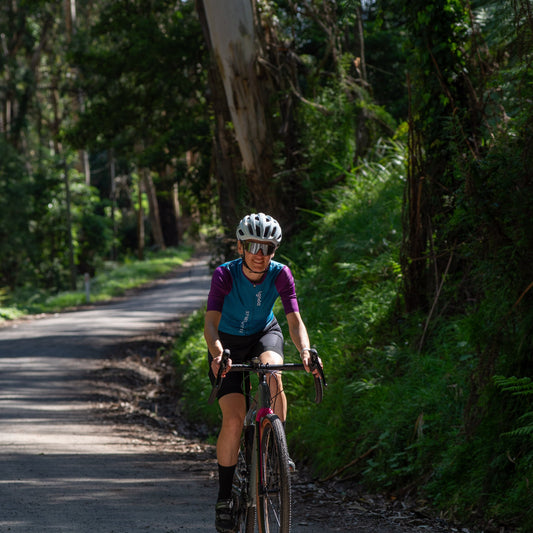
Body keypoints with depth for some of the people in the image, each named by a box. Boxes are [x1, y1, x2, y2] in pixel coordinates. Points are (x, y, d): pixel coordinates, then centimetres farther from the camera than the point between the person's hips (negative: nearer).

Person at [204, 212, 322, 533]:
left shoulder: (280, 274, -21)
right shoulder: (225, 275, -27)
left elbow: (295, 320, -24)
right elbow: (211, 322, -34)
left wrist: (305, 351, -44)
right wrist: (217, 352, -54)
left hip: (264, 335, 2)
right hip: (229, 342, -2)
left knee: (273, 374, -34)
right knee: (234, 419, -17)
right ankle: (225, 496, -3)